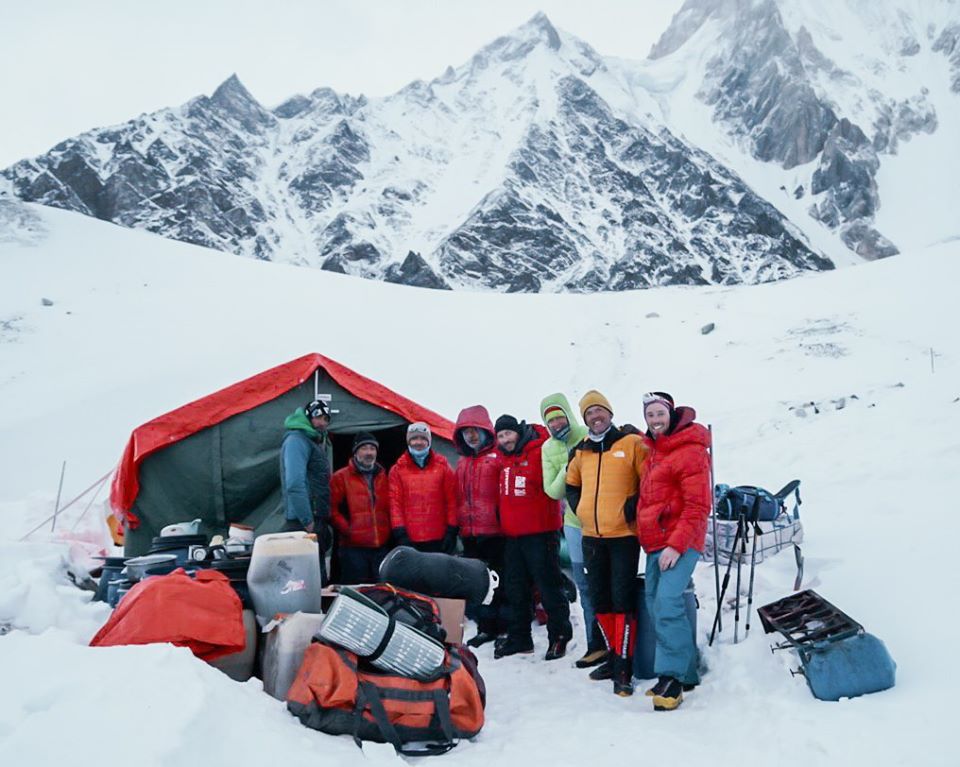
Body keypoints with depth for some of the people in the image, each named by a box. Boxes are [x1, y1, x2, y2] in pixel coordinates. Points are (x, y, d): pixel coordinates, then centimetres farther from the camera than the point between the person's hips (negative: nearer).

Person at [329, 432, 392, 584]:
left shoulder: (383, 477, 15)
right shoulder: (340, 477, 0)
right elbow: (333, 509, -4)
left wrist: (388, 532, 8)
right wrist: (347, 530, -12)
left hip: (382, 547, 4)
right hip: (354, 548, -4)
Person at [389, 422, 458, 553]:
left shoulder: (442, 466, 7)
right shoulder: (398, 469, 6)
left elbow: (452, 500, 4)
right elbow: (395, 503, 2)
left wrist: (452, 531, -2)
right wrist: (400, 534, -6)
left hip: (439, 539, 0)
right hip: (410, 540, 0)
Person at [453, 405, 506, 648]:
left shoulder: (499, 456, -4)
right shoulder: (461, 464, 17)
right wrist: (457, 526, 16)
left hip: (495, 532, -7)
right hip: (470, 536, 7)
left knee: (500, 582, 0)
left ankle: (506, 627, 10)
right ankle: (486, 627, 24)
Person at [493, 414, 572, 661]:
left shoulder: (540, 453, -10)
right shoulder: (504, 458, 13)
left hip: (540, 534, -7)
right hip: (512, 536, 8)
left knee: (549, 586, 1)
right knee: (515, 589, 15)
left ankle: (558, 636, 13)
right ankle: (519, 637, 27)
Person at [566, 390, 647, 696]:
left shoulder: (632, 443, -5)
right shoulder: (581, 451, 11)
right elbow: (571, 484, 25)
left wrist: (634, 506, -13)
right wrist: (579, 509, 11)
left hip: (624, 535, -6)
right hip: (591, 537, 6)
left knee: (622, 601, -7)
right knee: (600, 601, 12)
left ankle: (623, 668, -1)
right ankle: (613, 656, 26)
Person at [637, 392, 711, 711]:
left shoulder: (690, 451, -11)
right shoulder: (654, 449, 15)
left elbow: (698, 506, -16)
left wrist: (676, 545, -21)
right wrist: (645, 536, 15)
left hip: (679, 543, -9)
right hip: (655, 542, 9)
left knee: (666, 604, -19)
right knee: (655, 605, 10)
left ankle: (672, 677, -8)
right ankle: (687, 674, 21)